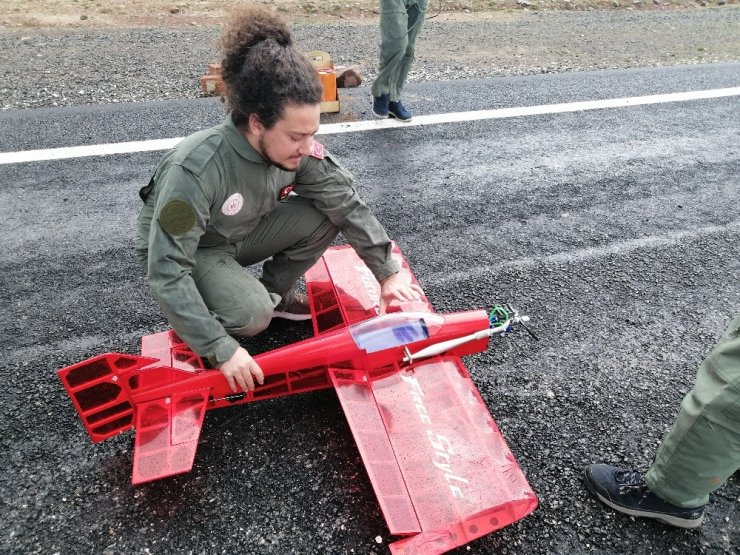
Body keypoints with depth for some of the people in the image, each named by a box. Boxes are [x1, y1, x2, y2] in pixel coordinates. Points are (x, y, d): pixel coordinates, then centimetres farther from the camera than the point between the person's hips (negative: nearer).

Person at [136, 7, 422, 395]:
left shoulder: (297, 150, -22)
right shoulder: (195, 170, -38)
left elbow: (348, 204, -13)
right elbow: (167, 271, -35)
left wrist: (387, 273, -11)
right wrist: (221, 348, -37)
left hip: (241, 234, 6)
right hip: (180, 250, -5)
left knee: (326, 215, -16)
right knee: (251, 314, -32)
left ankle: (274, 293, 6)